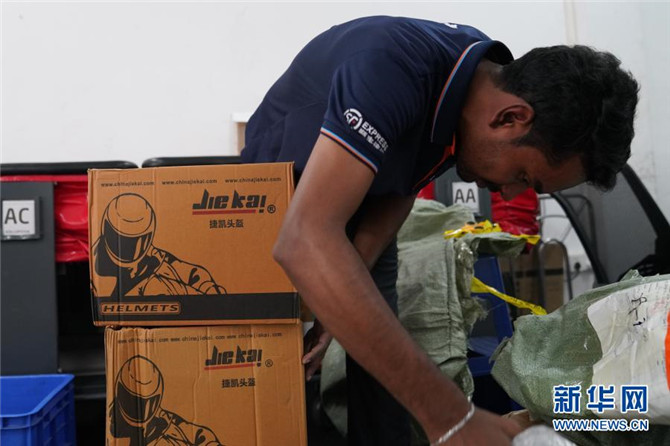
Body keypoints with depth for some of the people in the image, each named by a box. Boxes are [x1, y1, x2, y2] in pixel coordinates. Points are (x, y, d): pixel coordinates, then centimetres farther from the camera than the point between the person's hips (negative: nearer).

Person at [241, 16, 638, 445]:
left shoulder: (488, 72, -16)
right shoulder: (396, 66, -40)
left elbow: (396, 193, -10)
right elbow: (306, 242, -52)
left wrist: (337, 309, -23)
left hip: (359, 208, 5)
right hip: (279, 211, -4)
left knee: (379, 383, 2)